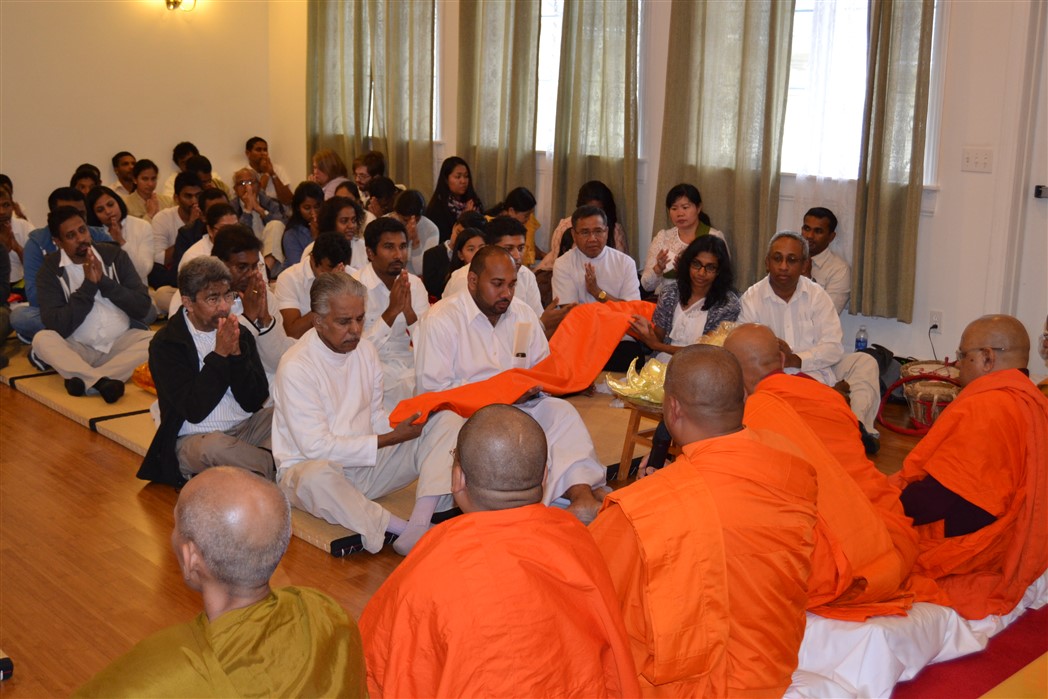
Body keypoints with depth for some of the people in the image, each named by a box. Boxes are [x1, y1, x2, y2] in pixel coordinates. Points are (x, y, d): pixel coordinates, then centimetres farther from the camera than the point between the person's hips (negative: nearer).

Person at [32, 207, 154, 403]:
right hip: (79, 350, -1)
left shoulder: (114, 254, 1)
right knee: (42, 339, -29)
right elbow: (57, 326, -15)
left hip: (122, 343, 1)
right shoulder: (50, 269, -2)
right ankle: (102, 382, -44)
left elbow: (143, 307, -6)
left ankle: (85, 379, -36)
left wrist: (104, 282, -15)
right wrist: (88, 286, -17)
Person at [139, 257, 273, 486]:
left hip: (246, 429, 5)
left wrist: (237, 353, -13)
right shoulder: (165, 343, -5)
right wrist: (220, 354, -17)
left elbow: (254, 402, 0)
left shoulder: (239, 333, 7)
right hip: (194, 440, -4)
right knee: (214, 446, -37)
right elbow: (194, 410, -15)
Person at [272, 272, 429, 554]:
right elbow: (315, 447, -22)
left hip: (365, 462, 7)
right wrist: (389, 439, -22)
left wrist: (402, 423, -11)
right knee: (317, 475, -42)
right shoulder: (295, 367, -18)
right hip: (308, 465, -6)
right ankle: (402, 529, -32)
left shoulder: (365, 350, 4)